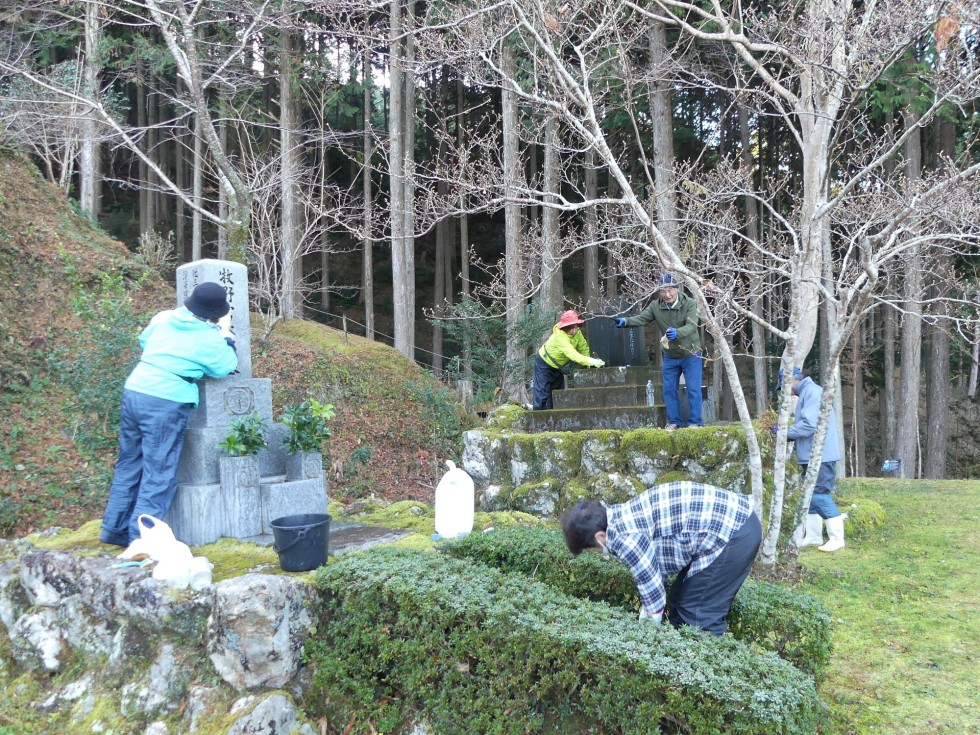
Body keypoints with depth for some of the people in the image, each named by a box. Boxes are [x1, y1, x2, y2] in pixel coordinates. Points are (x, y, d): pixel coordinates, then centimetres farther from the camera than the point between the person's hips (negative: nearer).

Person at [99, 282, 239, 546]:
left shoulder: (163, 318, 10)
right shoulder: (209, 337, -7)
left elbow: (143, 340, 27)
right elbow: (225, 368, 5)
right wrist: (226, 335, 14)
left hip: (133, 393, 7)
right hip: (165, 405, -7)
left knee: (129, 463, 17)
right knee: (158, 474, 1)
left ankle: (114, 529, 27)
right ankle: (141, 537, 3)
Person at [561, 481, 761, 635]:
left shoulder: (625, 537, -18)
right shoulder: (624, 517, 11)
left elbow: (654, 596, -11)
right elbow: (652, 572, 20)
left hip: (733, 532, -10)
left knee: (700, 614, -2)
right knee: (679, 603, 16)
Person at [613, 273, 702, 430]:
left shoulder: (690, 304, -19)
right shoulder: (656, 306, -7)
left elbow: (692, 326, -31)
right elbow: (641, 318, -14)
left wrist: (677, 332, -51)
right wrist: (625, 321, -35)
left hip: (691, 354, -4)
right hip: (670, 356, 4)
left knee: (693, 389, -4)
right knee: (669, 389, 7)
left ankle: (694, 422, 7)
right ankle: (674, 421, 17)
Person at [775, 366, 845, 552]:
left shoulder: (812, 391, -15)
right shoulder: (806, 393, 18)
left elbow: (810, 424, -24)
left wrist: (785, 433, -14)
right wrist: (786, 432, 5)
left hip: (820, 456, -10)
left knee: (820, 495, -8)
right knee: (810, 496, 13)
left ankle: (837, 538, -2)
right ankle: (813, 536, 19)